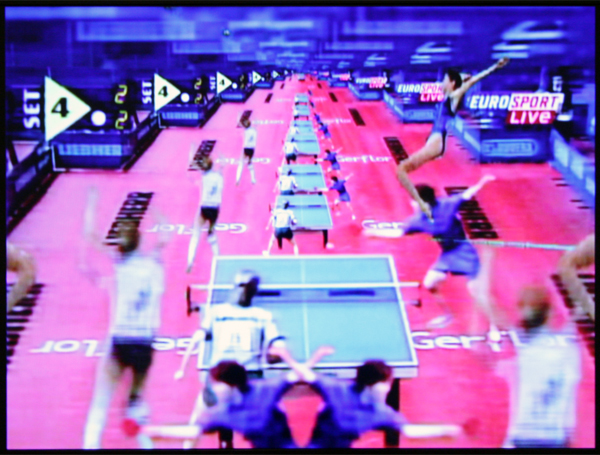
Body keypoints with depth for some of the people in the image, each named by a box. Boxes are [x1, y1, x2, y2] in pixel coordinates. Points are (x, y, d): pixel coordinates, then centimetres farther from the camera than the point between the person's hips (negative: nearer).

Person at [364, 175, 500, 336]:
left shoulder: (446, 205, -22)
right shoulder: (419, 220, -9)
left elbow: (467, 194, -14)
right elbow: (398, 232, 3)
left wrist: (482, 182, -29)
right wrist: (374, 232, 2)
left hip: (464, 252, -5)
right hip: (447, 255, 6)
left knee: (475, 291, -9)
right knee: (429, 283, 0)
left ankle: (493, 327, 6)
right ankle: (447, 315, 24)